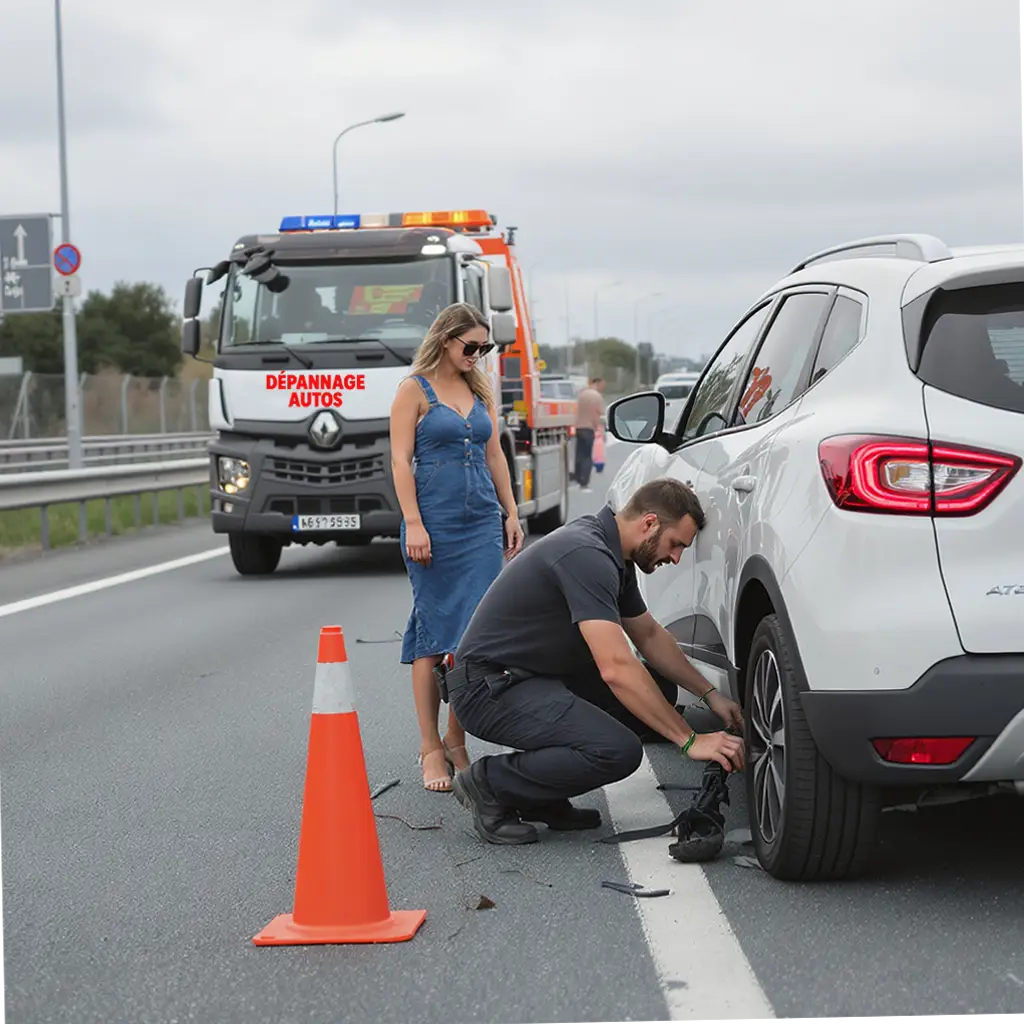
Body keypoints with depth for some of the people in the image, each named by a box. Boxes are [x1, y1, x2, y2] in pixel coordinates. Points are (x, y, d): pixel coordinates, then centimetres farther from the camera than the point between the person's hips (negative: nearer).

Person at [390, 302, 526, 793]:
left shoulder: (480, 391, 15)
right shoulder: (415, 390, -1)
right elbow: (401, 461, -6)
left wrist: (511, 513, 14)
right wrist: (413, 524, -14)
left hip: (481, 522, 5)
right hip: (435, 523, -5)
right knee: (433, 631, -3)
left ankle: (457, 741, 7)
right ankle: (431, 749, 2)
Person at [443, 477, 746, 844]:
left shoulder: (611, 555, 9)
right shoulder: (586, 556, -24)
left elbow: (649, 636, 23)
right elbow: (616, 669, -31)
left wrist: (710, 694, 14)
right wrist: (689, 740, -28)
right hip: (489, 687, -11)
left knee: (655, 694, 8)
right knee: (618, 751, -26)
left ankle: (540, 797, 10)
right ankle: (490, 784, -7)